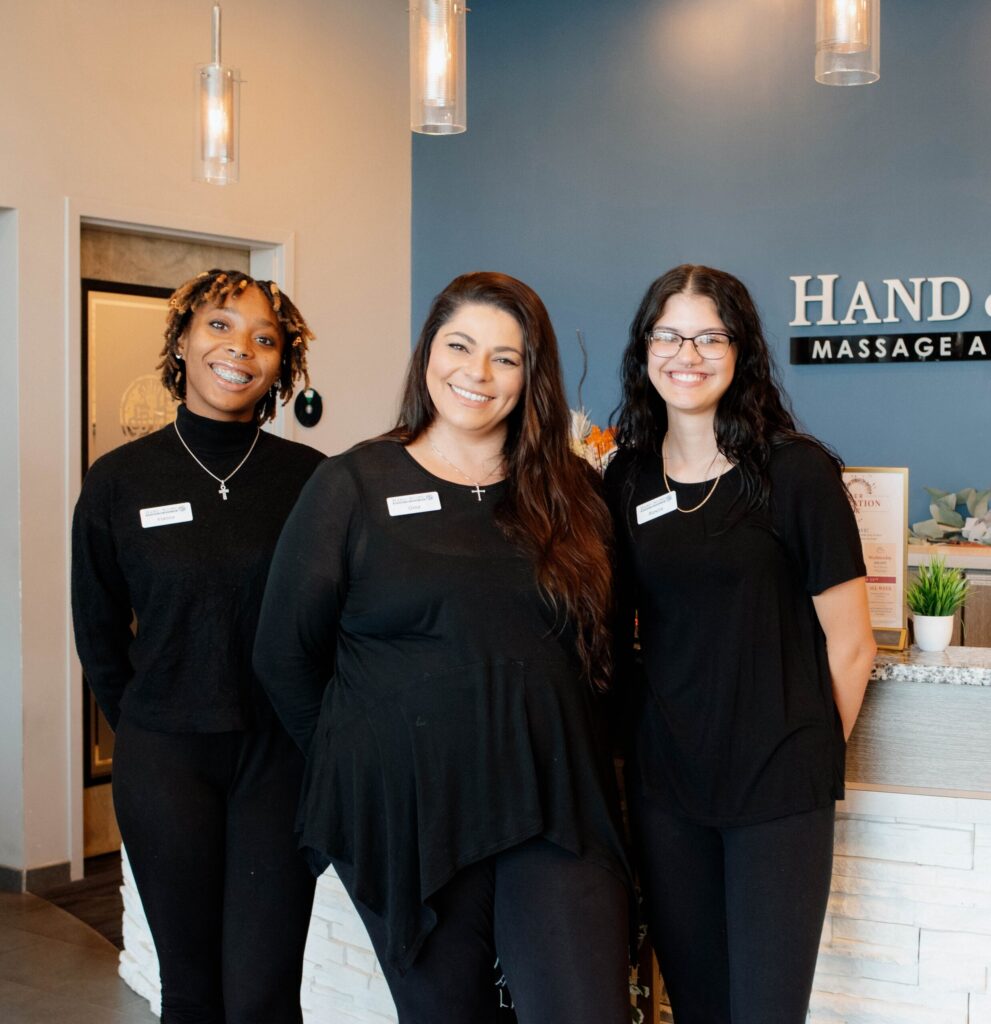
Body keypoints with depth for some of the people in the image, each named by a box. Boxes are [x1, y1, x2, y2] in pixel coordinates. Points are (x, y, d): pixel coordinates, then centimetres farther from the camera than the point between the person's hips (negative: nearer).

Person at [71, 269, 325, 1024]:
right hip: (165, 757, 1)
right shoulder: (118, 481, -1)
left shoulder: (314, 479, -5)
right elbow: (99, 634, 10)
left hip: (280, 756, -1)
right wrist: (142, 730, 10)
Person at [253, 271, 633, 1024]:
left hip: (554, 811, 2)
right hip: (407, 815, -1)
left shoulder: (570, 492, 7)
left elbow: (605, 640, 14)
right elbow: (286, 656, 3)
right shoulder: (354, 485, 0)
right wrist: (357, 758, 7)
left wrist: (558, 747, 6)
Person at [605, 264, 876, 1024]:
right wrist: (633, 745, 7)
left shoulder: (795, 471, -8)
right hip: (664, 785, 4)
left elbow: (850, 645, -4)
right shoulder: (627, 479, 4)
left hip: (777, 789, -4)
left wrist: (816, 755, 4)